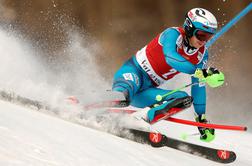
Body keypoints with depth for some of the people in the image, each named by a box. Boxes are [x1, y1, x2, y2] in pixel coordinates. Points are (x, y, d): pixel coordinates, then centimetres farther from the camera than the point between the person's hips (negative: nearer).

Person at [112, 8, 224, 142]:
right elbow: (170, 57, -37)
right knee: (124, 95, -39)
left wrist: (201, 117, 7)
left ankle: (144, 118, -21)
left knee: (184, 99, -11)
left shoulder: (202, 54, 3)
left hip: (146, 92, 8)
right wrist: (200, 71, -45)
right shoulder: (174, 34, -17)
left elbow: (198, 86, 10)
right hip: (132, 72, -8)